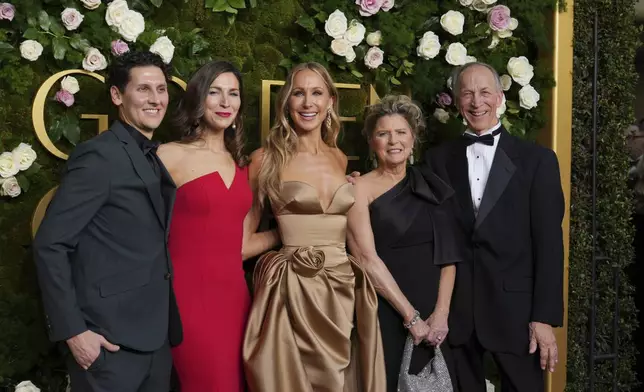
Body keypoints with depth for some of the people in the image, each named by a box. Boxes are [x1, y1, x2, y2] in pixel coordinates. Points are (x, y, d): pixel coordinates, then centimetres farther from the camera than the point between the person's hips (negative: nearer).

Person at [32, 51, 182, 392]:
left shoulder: (156, 159, 12)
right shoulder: (99, 155, -12)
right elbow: (50, 244, -15)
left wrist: (166, 324, 7)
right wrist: (72, 330, -17)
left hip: (155, 335, 8)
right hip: (111, 338, -7)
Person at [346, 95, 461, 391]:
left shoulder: (431, 186, 9)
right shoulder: (360, 188, -4)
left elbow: (447, 255, 5)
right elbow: (367, 259, -12)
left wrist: (441, 313, -8)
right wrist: (411, 316, -13)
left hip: (432, 317, 4)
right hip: (384, 313, -4)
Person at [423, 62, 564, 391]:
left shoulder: (537, 159, 0)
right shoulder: (437, 159, 7)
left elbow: (548, 244, -4)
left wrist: (545, 316, -8)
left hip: (516, 308, -1)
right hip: (454, 308, 2)